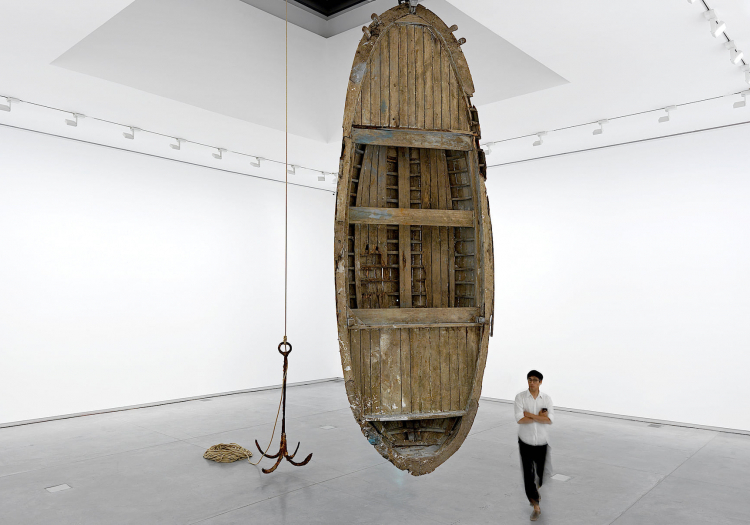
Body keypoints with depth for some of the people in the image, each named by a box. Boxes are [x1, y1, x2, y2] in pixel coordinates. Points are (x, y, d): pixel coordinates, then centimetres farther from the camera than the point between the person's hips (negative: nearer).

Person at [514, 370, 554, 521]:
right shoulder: (520, 397, -9)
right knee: (528, 474, -2)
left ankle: (538, 487, 49)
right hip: (525, 442, -2)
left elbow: (550, 419, -15)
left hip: (542, 442, 2)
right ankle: (536, 506, 13)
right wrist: (539, 417, -16)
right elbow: (519, 419, -17)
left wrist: (529, 415, -18)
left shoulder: (547, 399, -3)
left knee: (542, 472, 15)